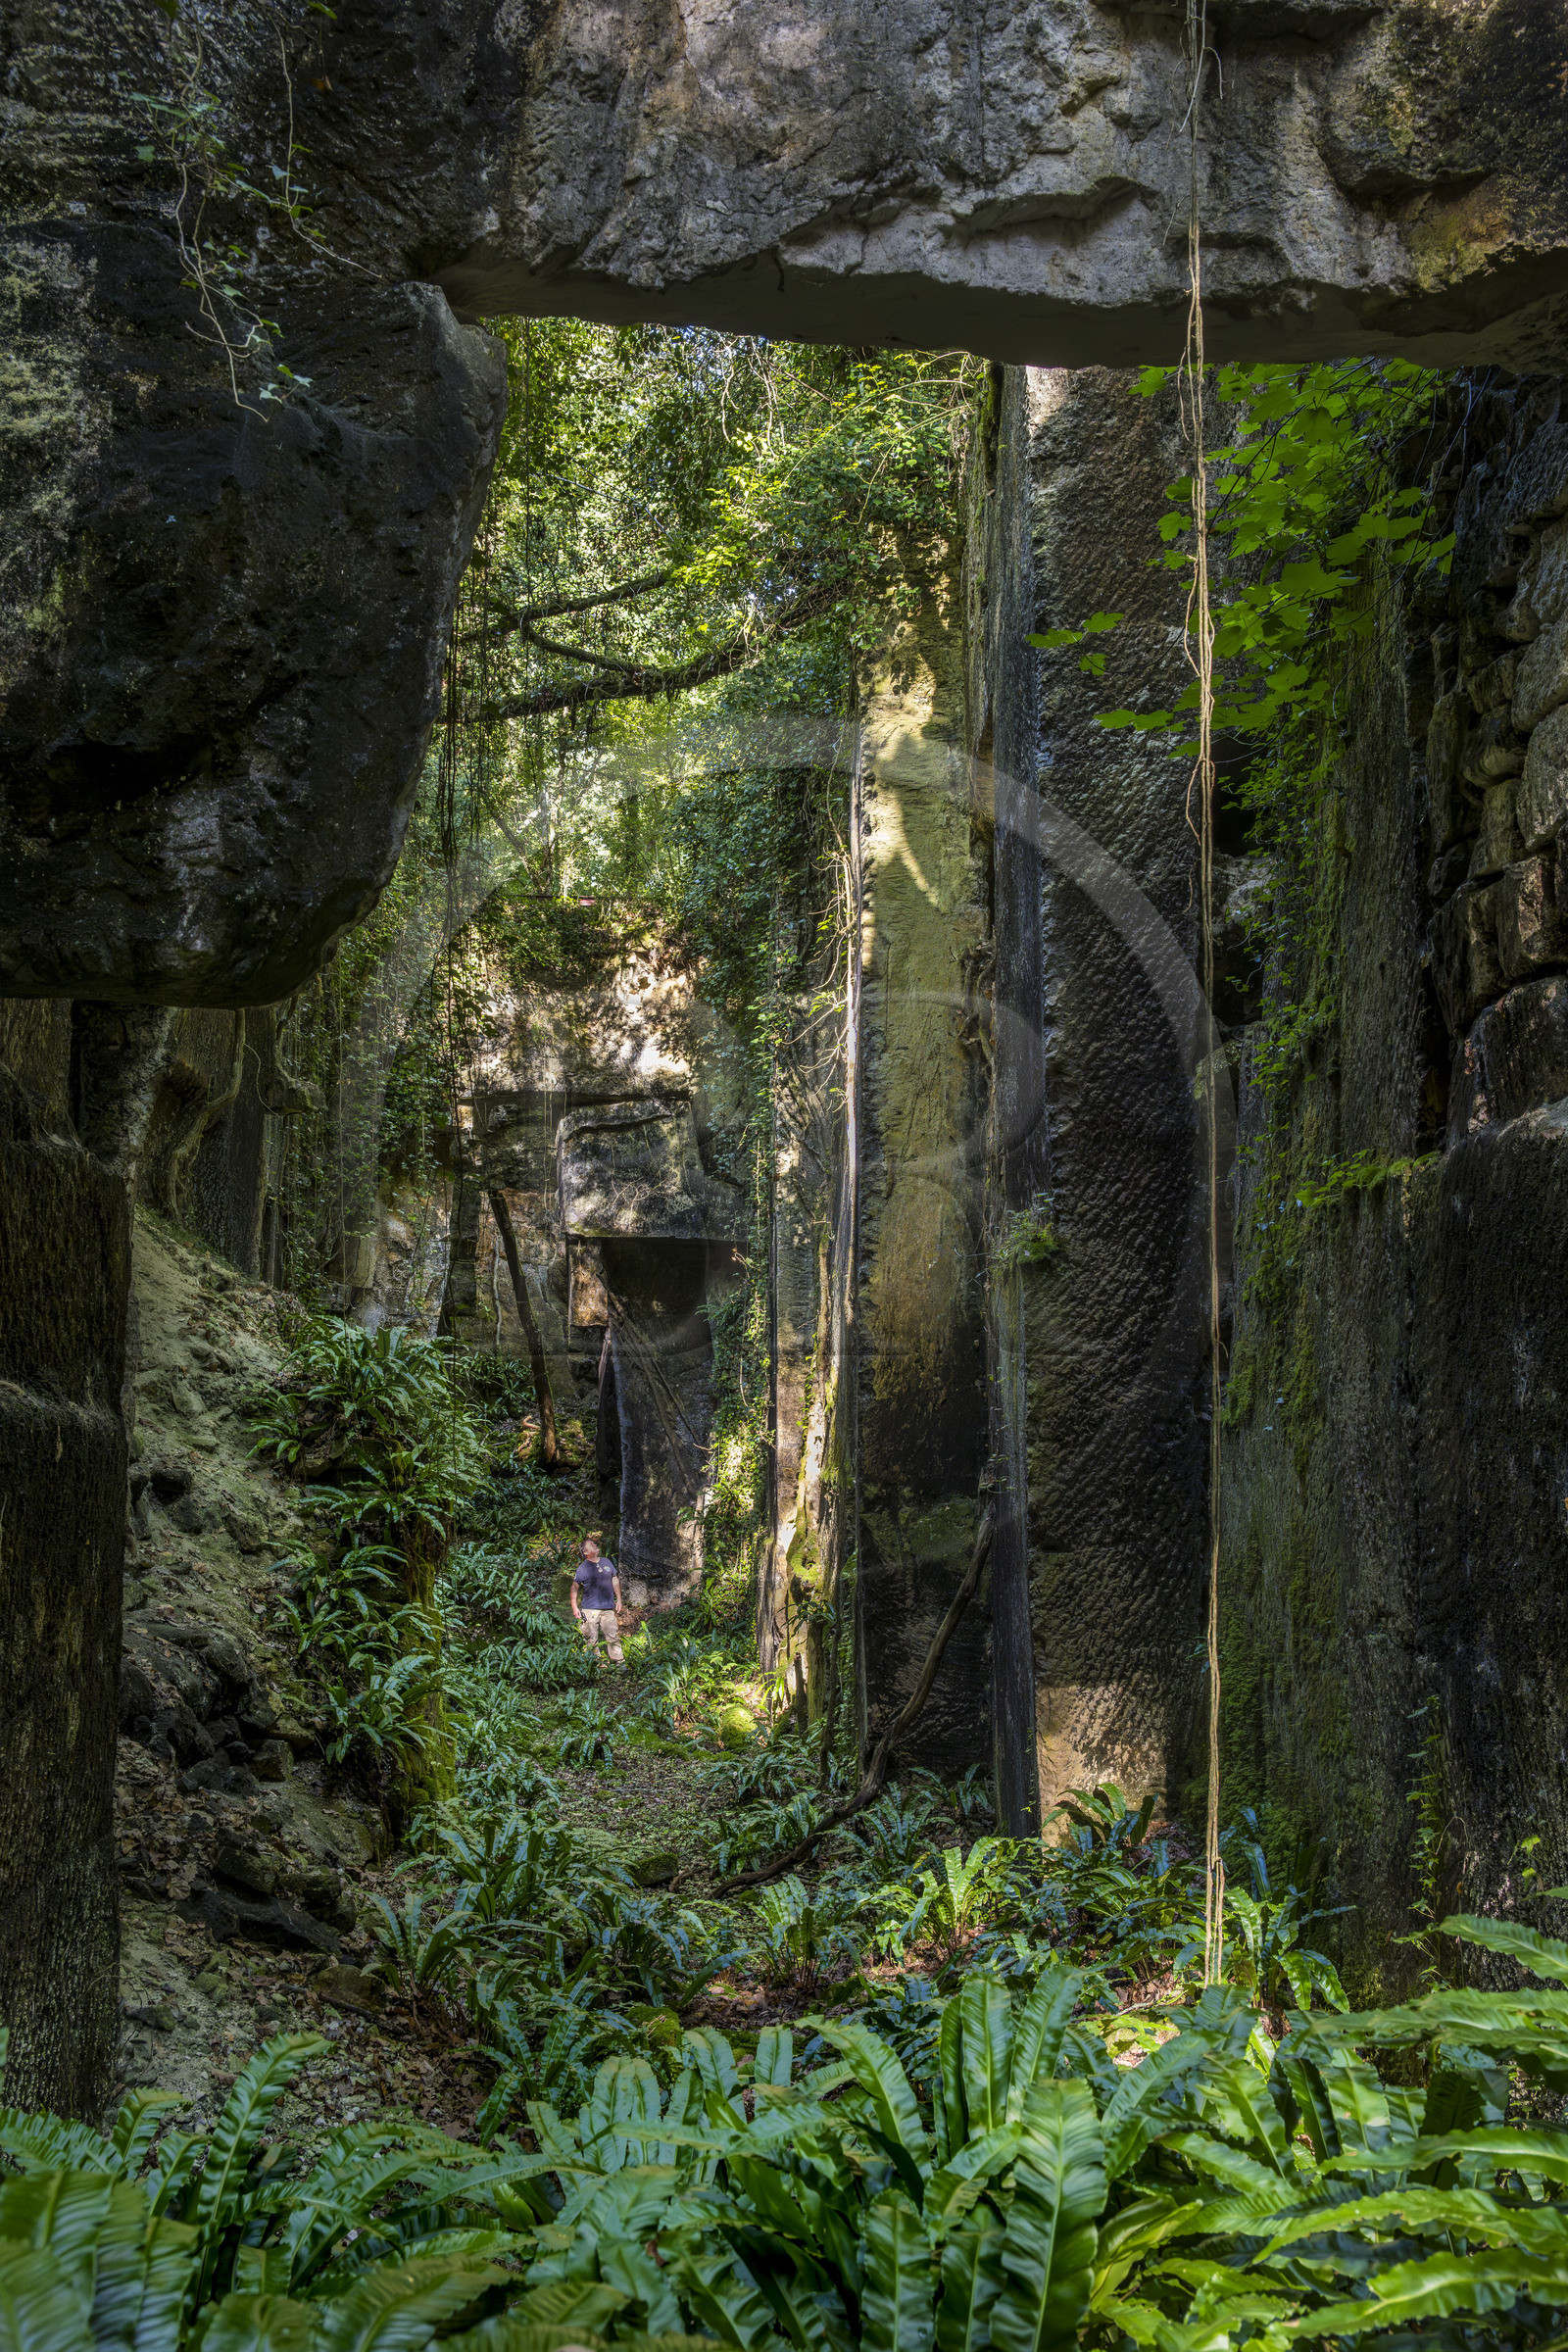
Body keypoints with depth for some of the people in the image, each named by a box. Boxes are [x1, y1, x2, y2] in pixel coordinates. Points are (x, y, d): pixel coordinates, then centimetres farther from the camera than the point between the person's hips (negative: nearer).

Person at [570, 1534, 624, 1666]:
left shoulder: (607, 1562, 12)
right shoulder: (583, 1568, -3)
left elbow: (615, 1580, 22)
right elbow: (574, 1587, 0)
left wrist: (619, 1600, 19)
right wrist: (574, 1607, -5)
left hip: (608, 1608, 4)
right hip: (590, 1609, -4)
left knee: (613, 1636, 5)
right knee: (592, 1639, -1)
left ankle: (618, 1661, 14)